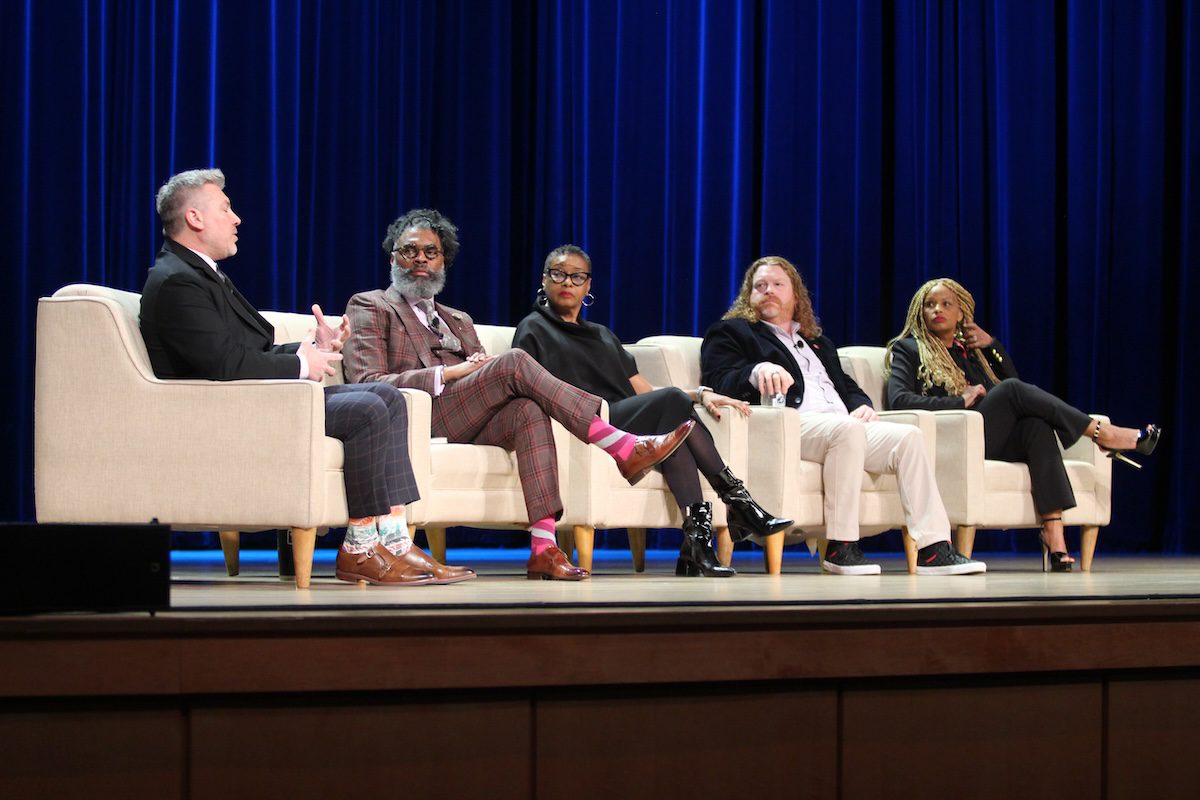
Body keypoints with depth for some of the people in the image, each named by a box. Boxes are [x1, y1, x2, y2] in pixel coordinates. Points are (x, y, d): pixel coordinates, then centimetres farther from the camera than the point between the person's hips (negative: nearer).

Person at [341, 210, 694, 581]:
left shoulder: (459, 321, 32)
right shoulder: (369, 307, 12)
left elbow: (484, 374, 22)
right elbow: (367, 383, -4)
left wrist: (482, 368, -4)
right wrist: (451, 372, -11)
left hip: (467, 426, 5)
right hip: (418, 422, -5)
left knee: (528, 409, -30)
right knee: (515, 362, -25)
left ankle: (543, 547, -42)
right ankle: (623, 448, -30)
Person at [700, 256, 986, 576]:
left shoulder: (818, 342, 37)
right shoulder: (730, 333, 16)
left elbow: (847, 386, 31)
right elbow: (718, 381, -2)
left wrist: (862, 404, 7)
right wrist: (756, 371, -23)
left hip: (846, 426, 7)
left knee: (909, 436, -17)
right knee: (847, 429, -36)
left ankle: (933, 548, -24)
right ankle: (840, 548, -33)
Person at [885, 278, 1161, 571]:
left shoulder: (969, 349, 29)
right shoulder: (908, 349, 11)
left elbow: (1013, 378, 21)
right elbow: (898, 399, -8)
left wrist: (992, 345, 10)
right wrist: (960, 401, -13)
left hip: (988, 443, 5)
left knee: (1037, 424, -27)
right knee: (1012, 390, -24)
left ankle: (1054, 535, -42)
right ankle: (1102, 432, -18)